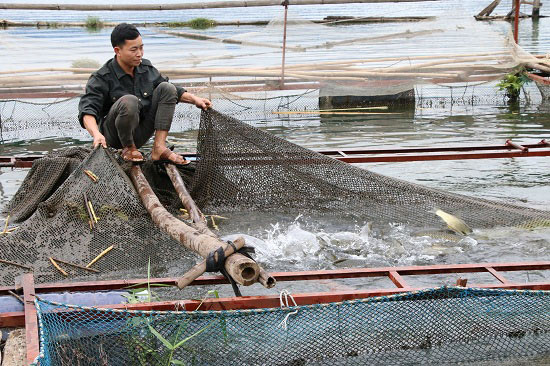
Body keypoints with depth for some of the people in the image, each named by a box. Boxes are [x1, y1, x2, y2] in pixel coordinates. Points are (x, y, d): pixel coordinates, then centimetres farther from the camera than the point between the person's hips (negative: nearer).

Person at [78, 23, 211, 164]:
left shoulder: (146, 68, 5)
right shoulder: (101, 78, -14)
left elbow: (171, 92, 18)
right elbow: (87, 110, -25)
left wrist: (194, 99, 4)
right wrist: (96, 134, -43)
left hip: (140, 134, 6)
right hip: (115, 137, -6)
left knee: (166, 88, -8)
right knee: (129, 101, -35)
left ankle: (159, 148, -18)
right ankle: (128, 149, -11)